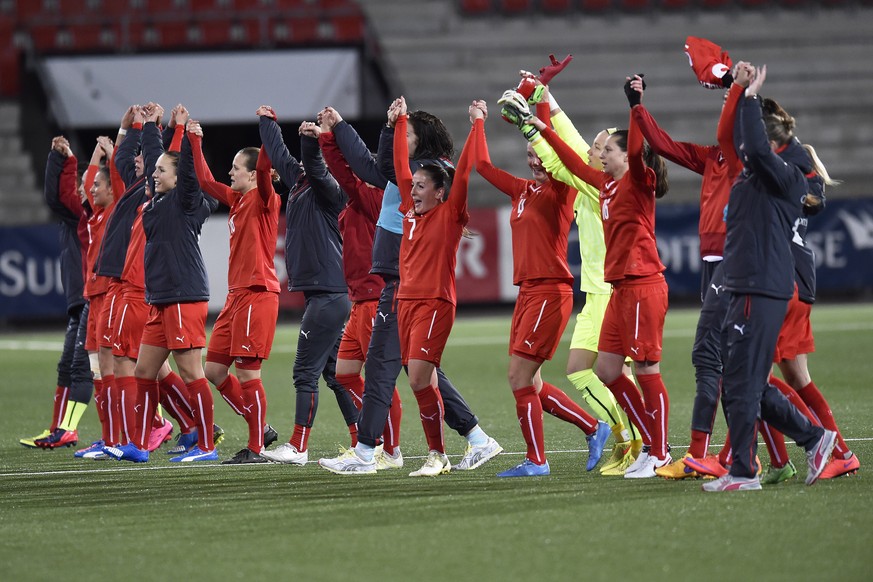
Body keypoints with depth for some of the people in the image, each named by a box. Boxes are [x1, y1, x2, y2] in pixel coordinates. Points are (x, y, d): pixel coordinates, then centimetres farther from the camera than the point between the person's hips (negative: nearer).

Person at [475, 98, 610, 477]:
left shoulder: (561, 189, -7)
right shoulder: (523, 190, 14)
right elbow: (483, 165, 24)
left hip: (550, 292, -8)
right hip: (528, 291, 8)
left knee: (520, 377, -9)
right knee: (529, 382, 8)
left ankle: (536, 462, -1)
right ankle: (594, 429, 21)